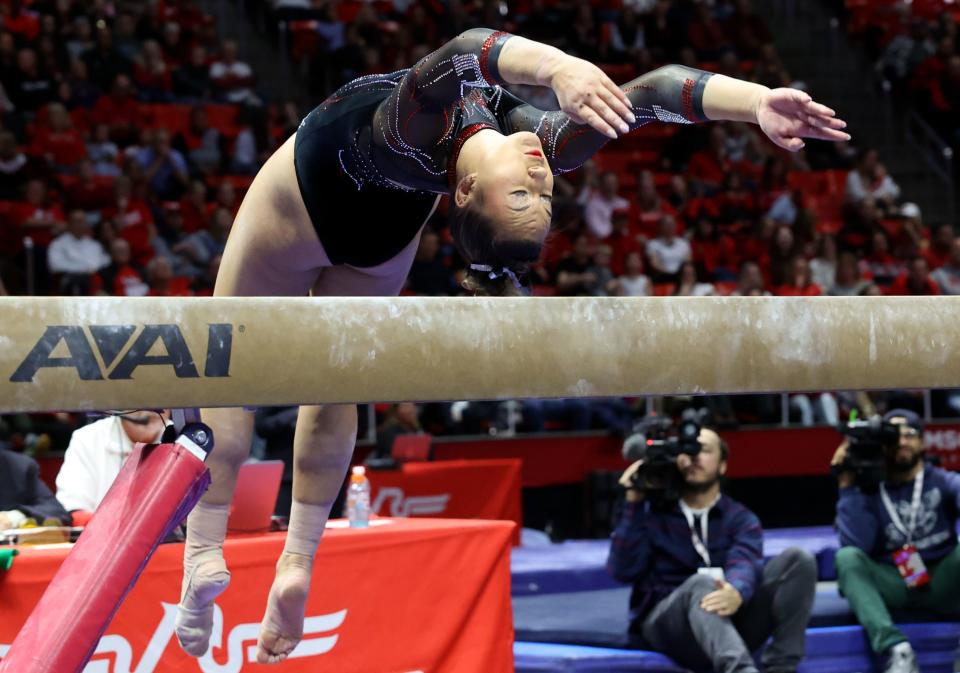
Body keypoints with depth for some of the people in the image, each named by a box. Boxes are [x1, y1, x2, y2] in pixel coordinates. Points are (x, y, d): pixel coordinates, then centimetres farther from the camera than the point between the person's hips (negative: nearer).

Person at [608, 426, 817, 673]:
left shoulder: (741, 519, 11)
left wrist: (737, 593, -38)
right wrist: (633, 504, -8)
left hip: (730, 617, 3)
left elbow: (744, 564, -13)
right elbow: (624, 570, -5)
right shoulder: (652, 512, 10)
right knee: (701, 584, -38)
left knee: (798, 559, -15)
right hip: (665, 622, -3)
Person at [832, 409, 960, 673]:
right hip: (892, 587, 1)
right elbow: (855, 545, -12)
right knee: (847, 557, -24)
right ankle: (896, 650, -42)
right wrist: (848, 486, -12)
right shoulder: (868, 491, 4)